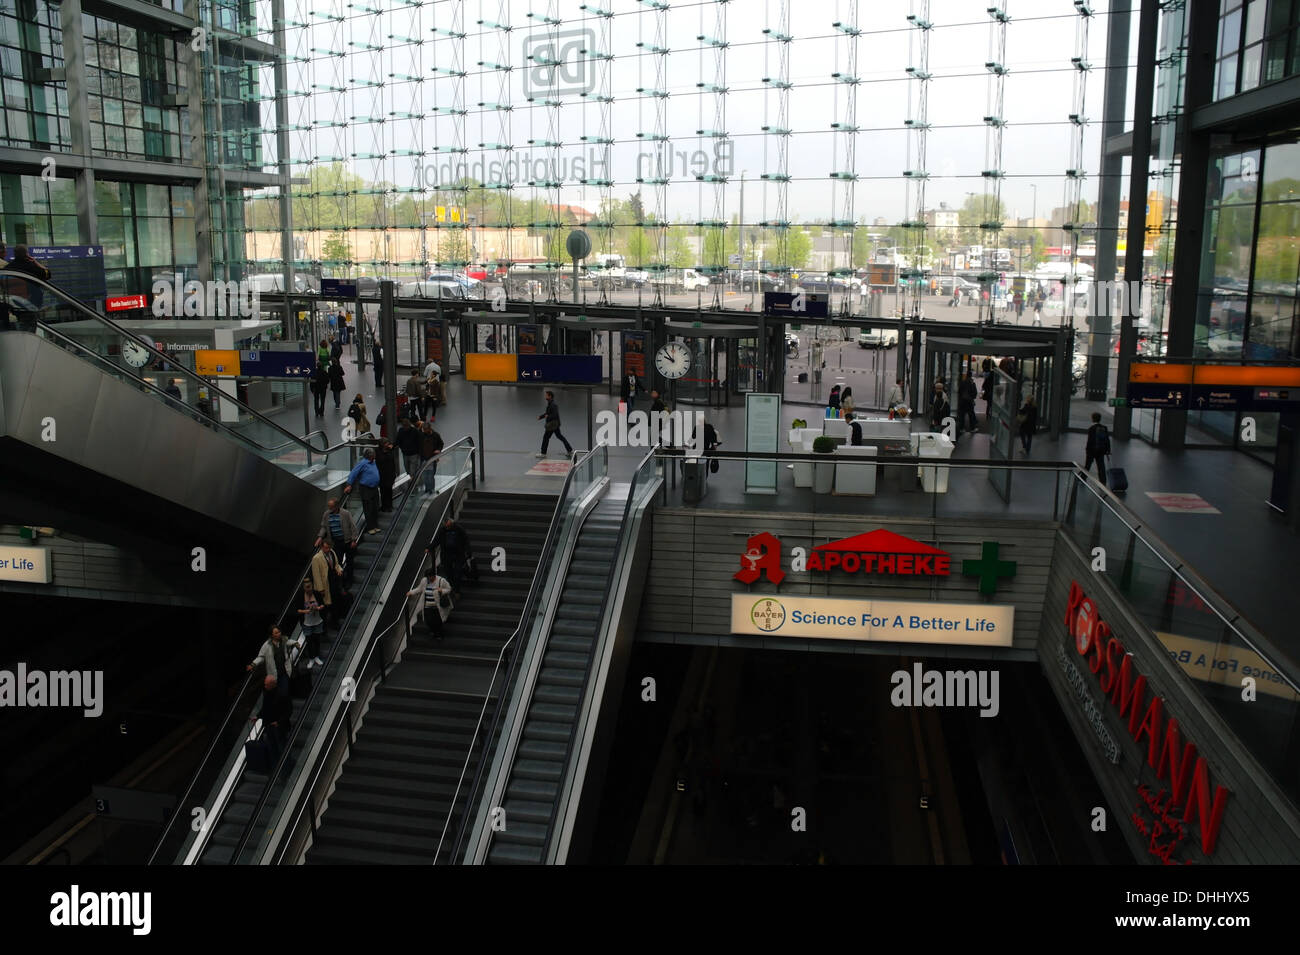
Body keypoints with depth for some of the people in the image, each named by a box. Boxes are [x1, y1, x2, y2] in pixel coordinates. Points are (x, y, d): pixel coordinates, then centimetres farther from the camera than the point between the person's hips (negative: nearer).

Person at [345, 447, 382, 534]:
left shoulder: (373, 463, 12)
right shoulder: (362, 463, -13)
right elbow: (353, 473, -15)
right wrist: (349, 485, -19)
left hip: (374, 489, 8)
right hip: (366, 490, -8)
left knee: (375, 509, 11)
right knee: (368, 510, -3)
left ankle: (375, 526, 20)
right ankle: (370, 528, 4)